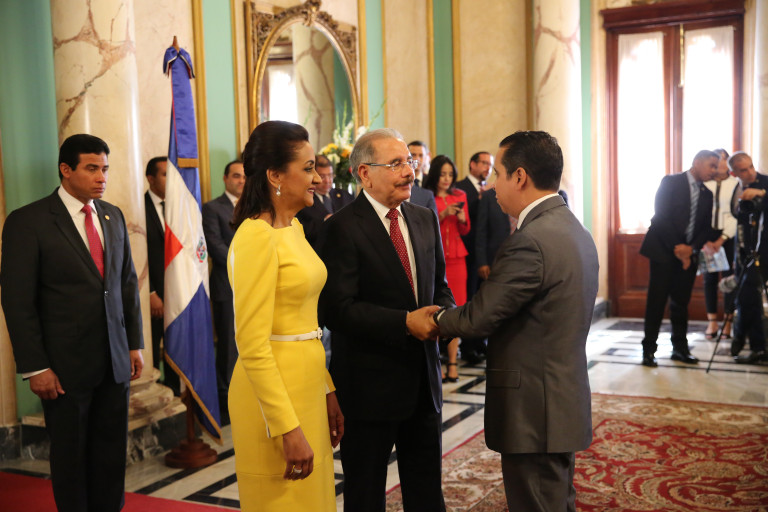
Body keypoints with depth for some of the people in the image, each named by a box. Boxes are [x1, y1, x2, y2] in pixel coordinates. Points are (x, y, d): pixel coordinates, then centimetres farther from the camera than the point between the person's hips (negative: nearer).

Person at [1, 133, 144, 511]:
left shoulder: (113, 216, 8)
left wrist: (135, 344, 10)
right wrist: (34, 368, -12)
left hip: (115, 359, 5)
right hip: (65, 365, -4)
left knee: (112, 451, 11)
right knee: (70, 455, 10)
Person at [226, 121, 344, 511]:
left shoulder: (294, 229, 9)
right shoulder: (256, 237, -18)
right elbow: (252, 346, -20)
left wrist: (327, 392, 13)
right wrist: (288, 428, -20)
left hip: (307, 384, 9)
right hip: (274, 394, -9)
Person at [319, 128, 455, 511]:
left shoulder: (425, 220, 8)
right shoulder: (343, 227, -14)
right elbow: (338, 310, -21)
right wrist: (405, 322, -25)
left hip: (423, 379, 6)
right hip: (370, 383, -6)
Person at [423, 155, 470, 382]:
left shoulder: (460, 196, 13)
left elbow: (465, 231, 16)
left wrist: (462, 219, -4)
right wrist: (442, 215, -14)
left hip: (456, 259, 4)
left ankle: (452, 362, 5)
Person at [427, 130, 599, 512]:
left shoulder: (530, 241, -24)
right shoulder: (575, 229, 7)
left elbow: (478, 318, -19)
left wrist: (436, 319, 0)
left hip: (534, 411, -9)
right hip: (566, 403, 9)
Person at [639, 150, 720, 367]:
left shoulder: (706, 194, 13)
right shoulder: (670, 182, -3)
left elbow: (706, 228, 10)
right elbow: (661, 216, -11)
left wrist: (691, 249, -7)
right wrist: (677, 247, -14)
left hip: (688, 254, 5)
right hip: (664, 251, -5)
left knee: (681, 303, 8)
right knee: (656, 302, -4)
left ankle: (680, 348, 17)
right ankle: (649, 350, 3)